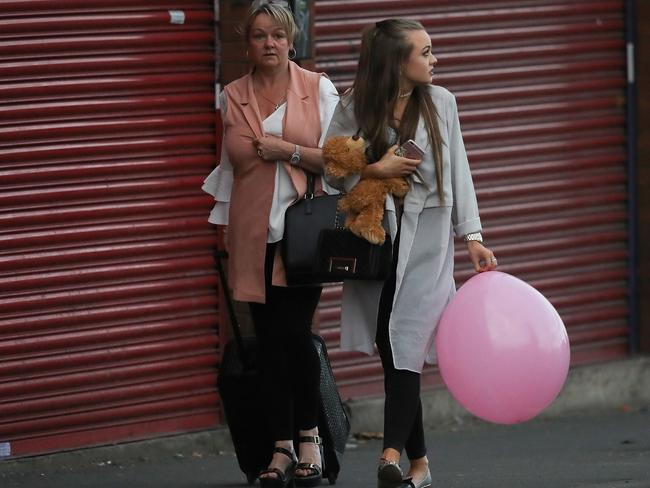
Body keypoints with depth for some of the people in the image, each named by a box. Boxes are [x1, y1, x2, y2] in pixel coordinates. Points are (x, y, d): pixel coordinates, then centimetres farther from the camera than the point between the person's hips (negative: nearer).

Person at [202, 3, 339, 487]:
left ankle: (309, 438, 3)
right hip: (254, 233, 3)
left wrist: (286, 150, -11)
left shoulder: (318, 88, 3)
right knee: (270, 340, 2)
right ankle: (282, 448, 6)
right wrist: (225, 225, 19)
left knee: (294, 333, -11)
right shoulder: (233, 97, 11)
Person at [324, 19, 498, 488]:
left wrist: (473, 237, -1)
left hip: (426, 238, 0)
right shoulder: (354, 107, -2)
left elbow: (458, 172, 4)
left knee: (406, 343, -13)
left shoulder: (440, 102, 3)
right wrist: (375, 170, -14)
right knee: (391, 347, 2)